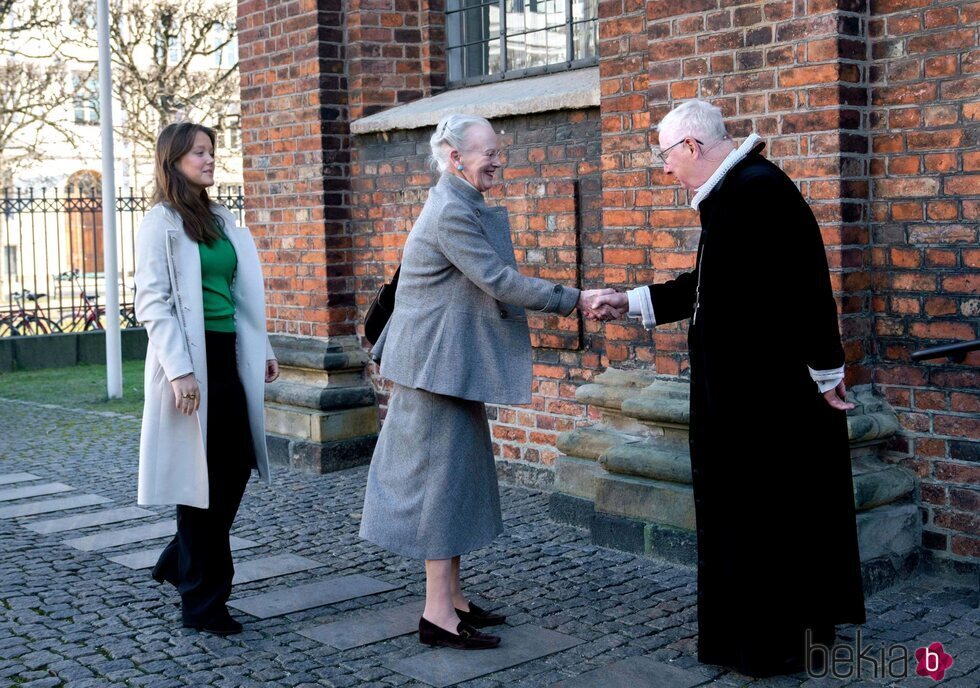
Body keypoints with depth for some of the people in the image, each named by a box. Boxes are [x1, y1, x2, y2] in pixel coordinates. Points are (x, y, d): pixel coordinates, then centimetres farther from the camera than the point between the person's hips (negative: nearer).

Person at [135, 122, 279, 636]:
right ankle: (202, 602, 12)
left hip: (228, 358, 7)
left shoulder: (222, 221, 14)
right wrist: (179, 371, -20)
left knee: (236, 470, 9)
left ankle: (178, 563, 30)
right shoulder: (160, 222, -6)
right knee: (203, 478, 0)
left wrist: (263, 351, 15)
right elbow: (152, 303, -12)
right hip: (191, 362, -7)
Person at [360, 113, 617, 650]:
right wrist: (573, 300, -19)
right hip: (439, 364, -10)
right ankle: (438, 614, 1)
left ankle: (450, 597, 22)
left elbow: (488, 285, 18)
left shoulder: (461, 207, 14)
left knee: (457, 475, 13)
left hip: (451, 363, 10)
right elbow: (499, 281, -23)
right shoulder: (452, 212, -18)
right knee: (443, 475, -6)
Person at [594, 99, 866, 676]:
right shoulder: (731, 192, 13)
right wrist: (632, 301, 21)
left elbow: (804, 286, -22)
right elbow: (709, 285, 22)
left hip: (773, 388, -10)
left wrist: (825, 370, -18)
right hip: (743, 387, 10)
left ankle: (774, 640, 13)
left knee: (766, 506, 0)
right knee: (744, 504, 16)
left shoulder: (760, 189, -19)